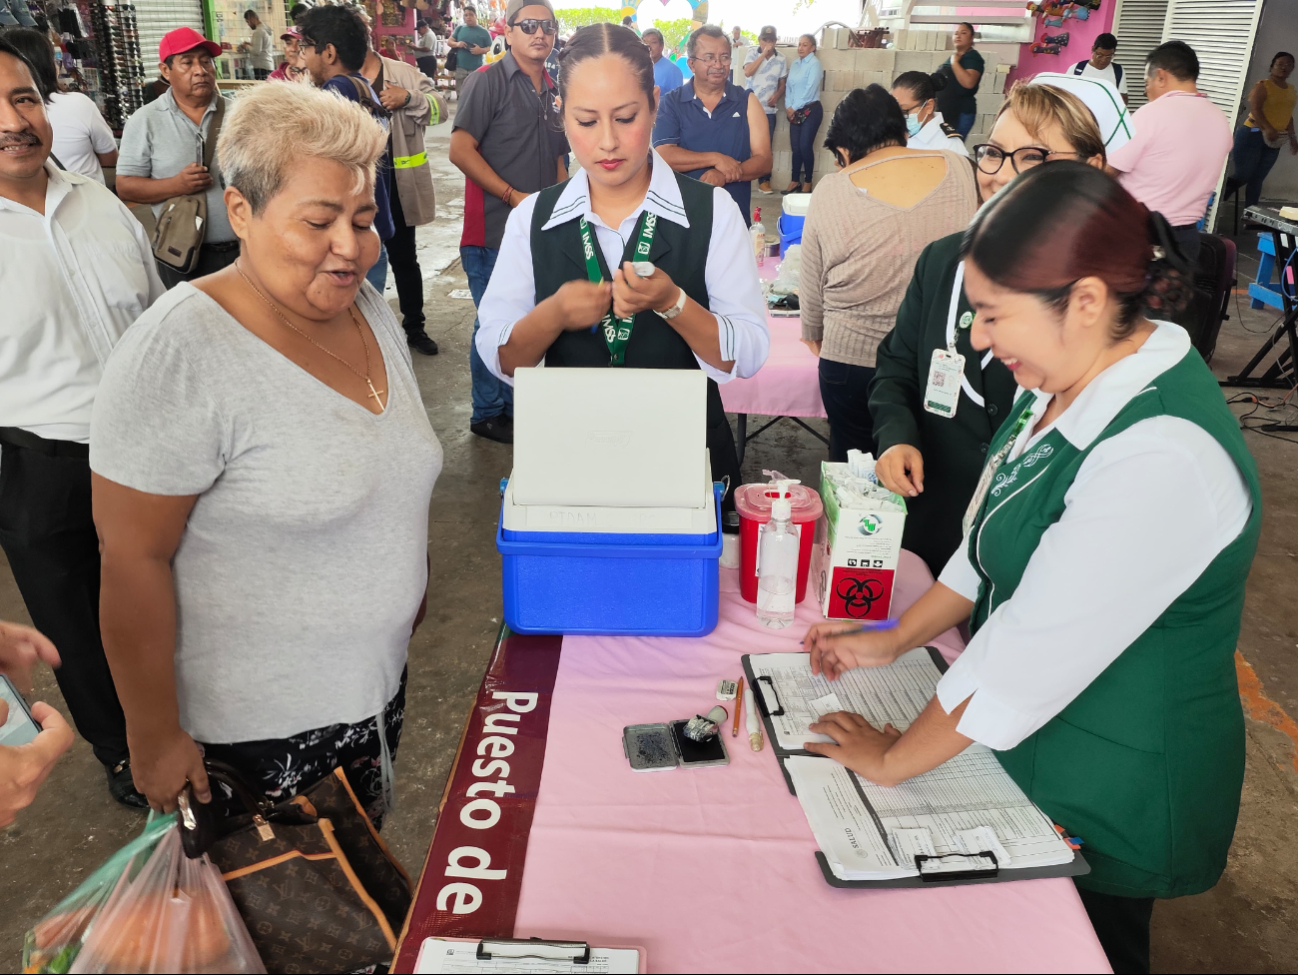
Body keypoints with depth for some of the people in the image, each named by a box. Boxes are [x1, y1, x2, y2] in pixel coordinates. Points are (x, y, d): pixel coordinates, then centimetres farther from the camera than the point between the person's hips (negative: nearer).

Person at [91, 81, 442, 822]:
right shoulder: (179, 353, -24)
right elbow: (133, 560, -20)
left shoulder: (371, 309, -1)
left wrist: (410, 588, 17)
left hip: (378, 682, 6)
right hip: (256, 725, -6)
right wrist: (154, 736, -14)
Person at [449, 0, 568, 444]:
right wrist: (514, 196, -16)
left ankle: (516, 405, 29)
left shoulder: (553, 91, 14)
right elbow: (461, 150, -14)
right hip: (494, 230, -6)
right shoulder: (488, 81, -7)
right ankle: (488, 413, 17)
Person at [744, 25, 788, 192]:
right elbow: (747, 72, -18)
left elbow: (783, 84, 7)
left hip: (768, 109, 1)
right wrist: (764, 54, -20)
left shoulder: (781, 59, 2)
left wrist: (777, 96, -13)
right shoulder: (752, 53, -2)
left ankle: (764, 180, 11)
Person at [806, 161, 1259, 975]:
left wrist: (892, 759, -17)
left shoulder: (1160, 458, -34)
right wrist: (894, 642, 7)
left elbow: (1031, 656, -30)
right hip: (1030, 740, 8)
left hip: (1115, 794, -8)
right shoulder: (1075, 383, -4)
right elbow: (994, 545, 7)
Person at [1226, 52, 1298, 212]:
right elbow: (1254, 109, -20)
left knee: (1257, 179, 6)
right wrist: (1267, 128, -31)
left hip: (1274, 140, 6)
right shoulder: (1262, 86, -8)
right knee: (1242, 175, -8)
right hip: (1253, 134, -6)